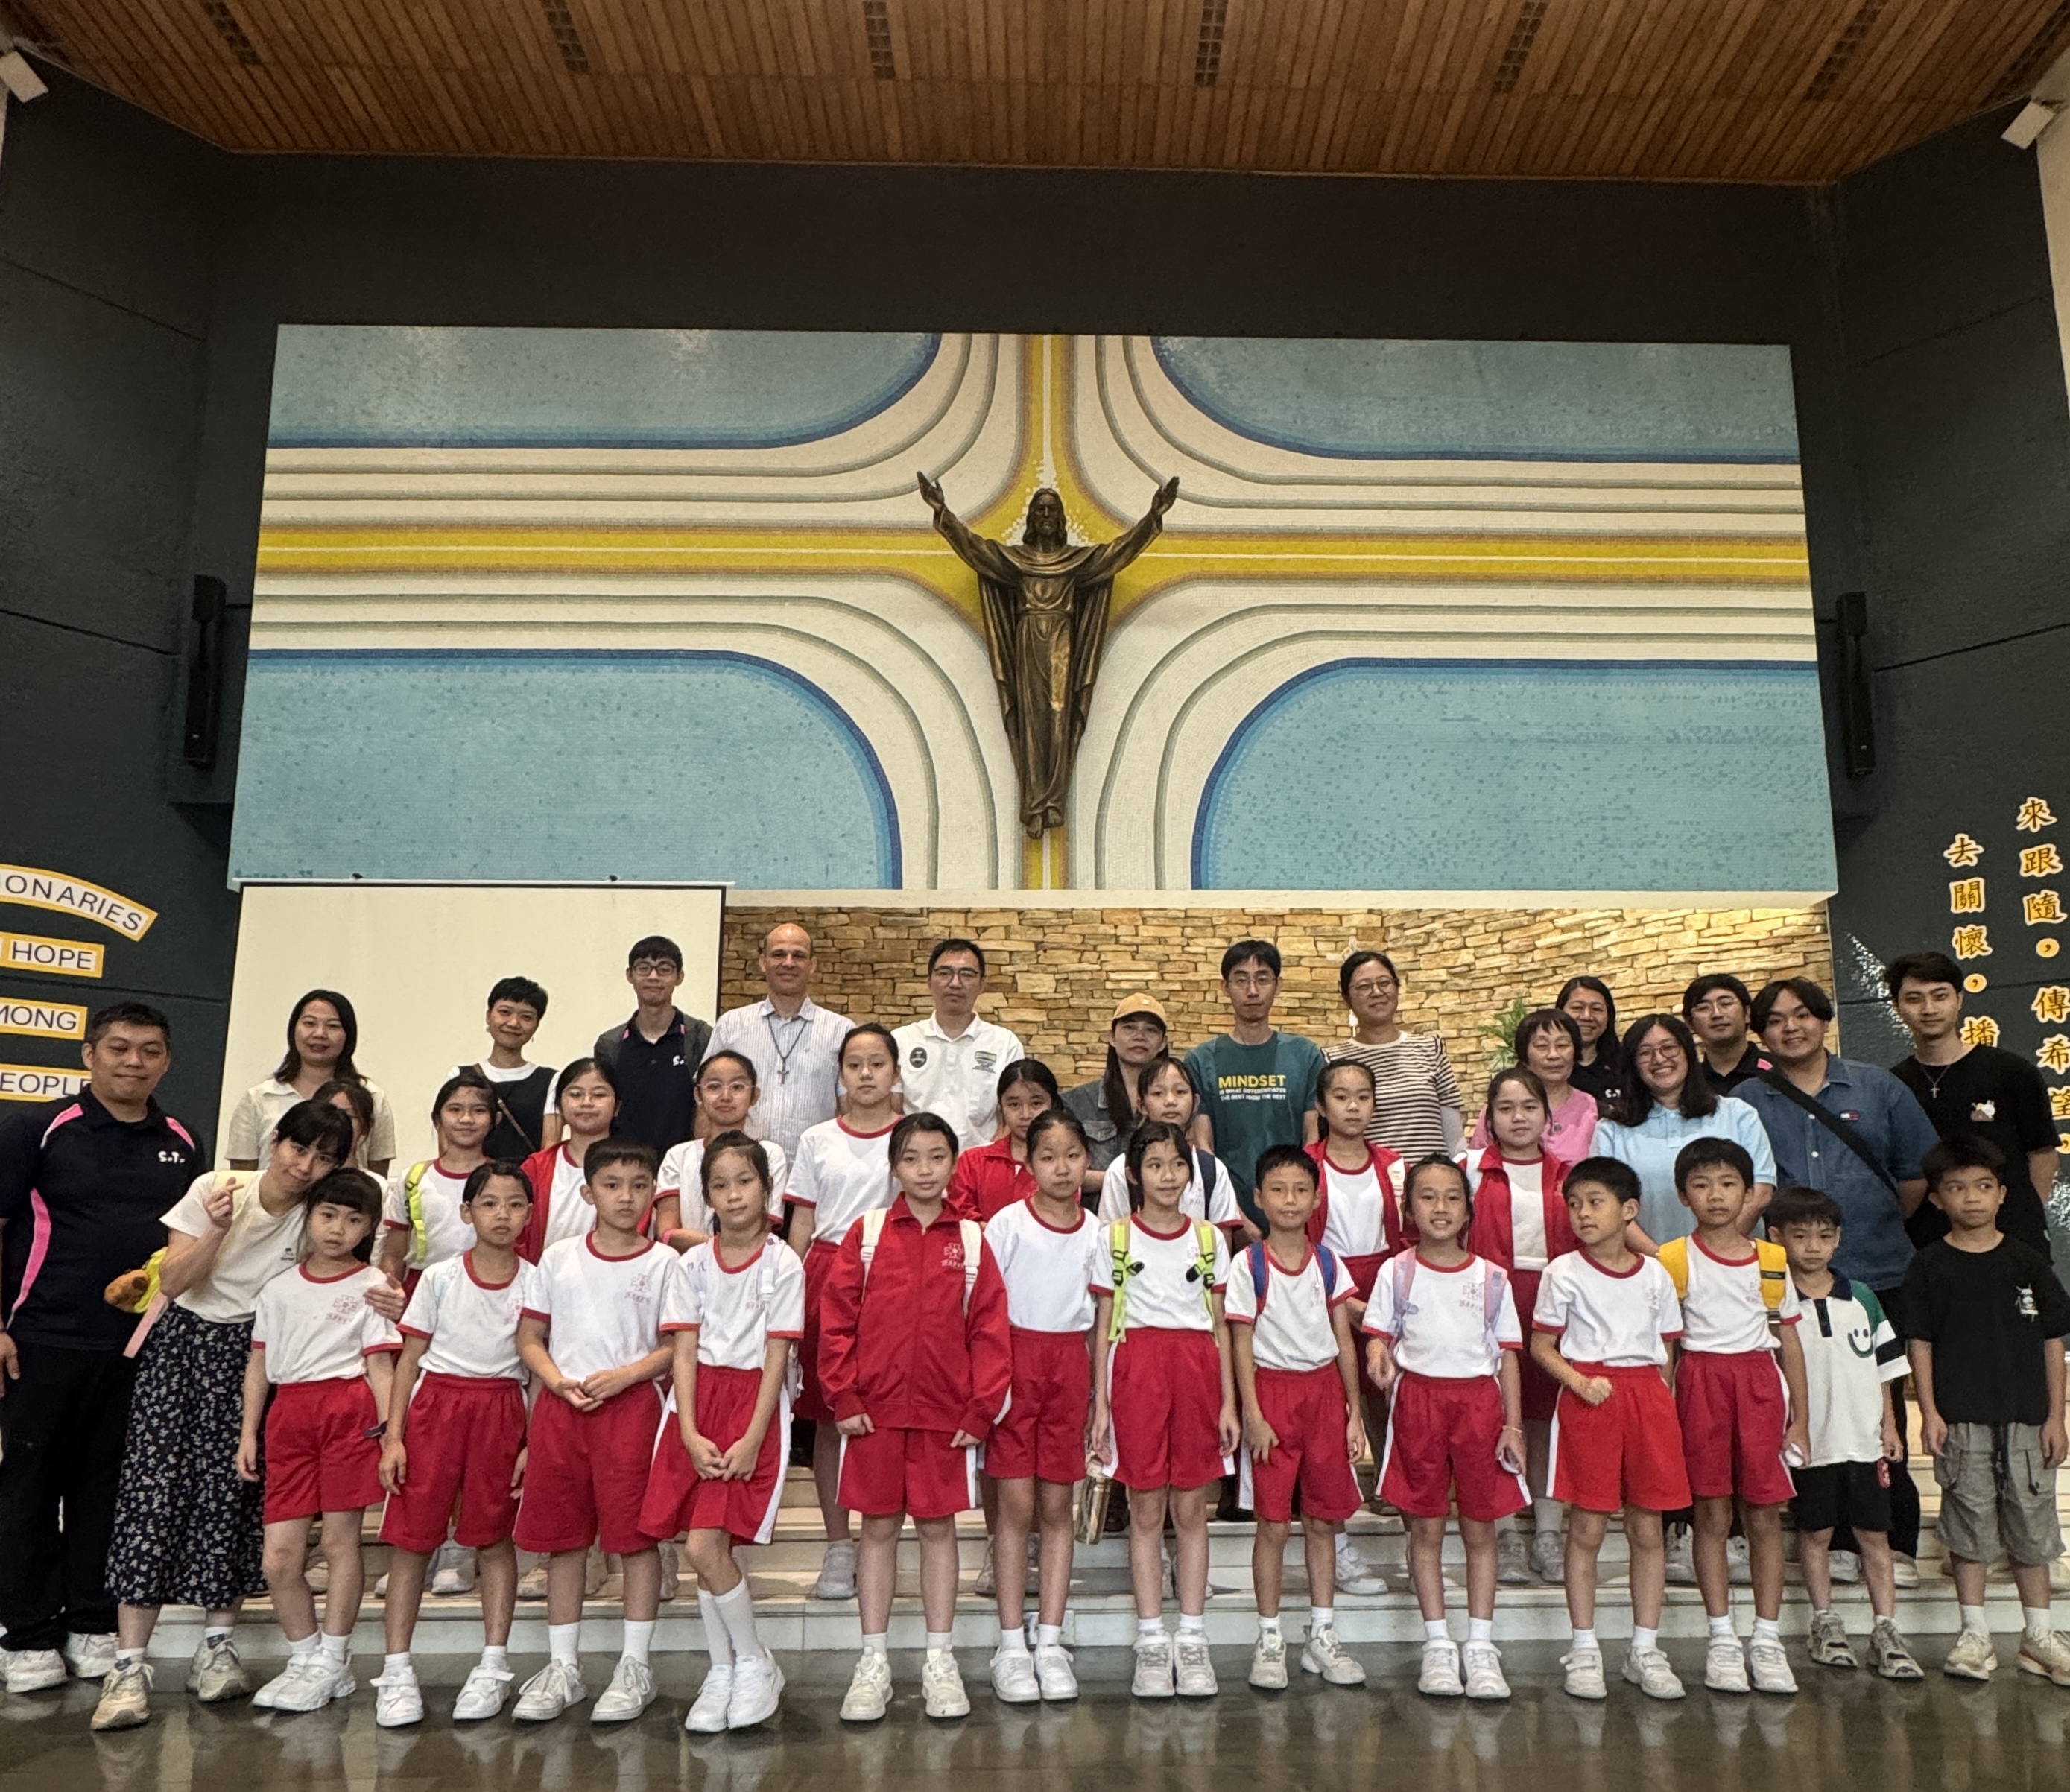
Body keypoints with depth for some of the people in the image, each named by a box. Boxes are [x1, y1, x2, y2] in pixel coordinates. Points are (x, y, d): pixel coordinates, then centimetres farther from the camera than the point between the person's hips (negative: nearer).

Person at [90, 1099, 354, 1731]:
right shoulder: (216, 1188, -8)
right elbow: (172, 1282, -8)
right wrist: (216, 1228, -24)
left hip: (251, 1357, 1)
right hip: (182, 1344, -1)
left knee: (231, 1494, -2)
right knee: (154, 1488, -8)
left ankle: (216, 1646, 14)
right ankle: (128, 1667, -4)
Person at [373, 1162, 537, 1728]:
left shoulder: (536, 1283, 2)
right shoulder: (440, 1278, 1)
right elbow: (410, 1357, 3)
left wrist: (534, 1442, -2)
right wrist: (393, 1434, -3)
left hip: (502, 1411, 0)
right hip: (435, 1403, 0)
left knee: (495, 1538, 6)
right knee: (411, 1537, 0)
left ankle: (493, 1667, 16)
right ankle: (397, 1670, 9)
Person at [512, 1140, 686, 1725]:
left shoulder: (663, 1262, 0)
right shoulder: (558, 1258, 7)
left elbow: (674, 1348, -1)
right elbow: (529, 1337, 8)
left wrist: (623, 1375, -15)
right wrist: (559, 1382, -8)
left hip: (631, 1405, -2)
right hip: (559, 1407, 3)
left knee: (637, 1533, 0)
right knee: (562, 1537, 9)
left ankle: (634, 1667, 13)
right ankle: (561, 1668, 22)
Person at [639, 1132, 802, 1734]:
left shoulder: (782, 1264, -4)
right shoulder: (695, 1263, 6)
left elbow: (777, 1358, -7)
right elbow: (685, 1352, 2)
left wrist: (751, 1440, -14)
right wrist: (690, 1434, -8)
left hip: (755, 1402, -4)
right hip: (700, 1399, 4)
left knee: (706, 1545, -11)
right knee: (706, 1552, 3)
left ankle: (755, 1663, 10)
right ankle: (722, 1672, 21)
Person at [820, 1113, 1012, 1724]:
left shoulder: (970, 1239, 2)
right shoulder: (867, 1232, 0)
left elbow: (990, 1329, 1)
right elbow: (837, 1319, -1)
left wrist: (982, 1410, -4)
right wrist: (843, 1397, -6)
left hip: (947, 1412, 1)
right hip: (875, 1409, 0)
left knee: (938, 1527, 9)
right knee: (878, 1528, 8)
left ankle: (939, 1661, 21)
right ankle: (873, 1662, 19)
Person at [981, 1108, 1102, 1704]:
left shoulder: (1095, 1231, 6)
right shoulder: (1006, 1223, -4)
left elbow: (1098, 1314, 11)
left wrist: (1096, 1391, 8)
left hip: (1070, 1364, 3)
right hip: (1015, 1358, -3)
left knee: (1057, 1505, 6)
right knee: (1016, 1503, -2)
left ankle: (1050, 1642, 13)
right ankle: (1011, 1645, 7)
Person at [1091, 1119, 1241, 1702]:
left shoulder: (1209, 1240, 8)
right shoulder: (1115, 1239, 3)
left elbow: (1219, 1326, 9)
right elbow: (1102, 1326, 4)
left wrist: (1228, 1402, 5)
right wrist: (1100, 1403, 0)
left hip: (1197, 1370, 1)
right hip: (1137, 1369, -1)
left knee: (1191, 1510, 6)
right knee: (1146, 1511, 4)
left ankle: (1193, 1640, 15)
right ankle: (1151, 1643, 13)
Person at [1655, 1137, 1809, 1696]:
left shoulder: (1772, 1261, 7)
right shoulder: (1673, 1260, 1)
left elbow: (1790, 1339, 11)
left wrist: (1800, 1417, 8)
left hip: (1760, 1382, 2)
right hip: (1701, 1382, -2)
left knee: (1765, 1516, 3)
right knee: (1712, 1515, 2)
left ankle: (1766, 1639, 13)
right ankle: (1722, 1639, 11)